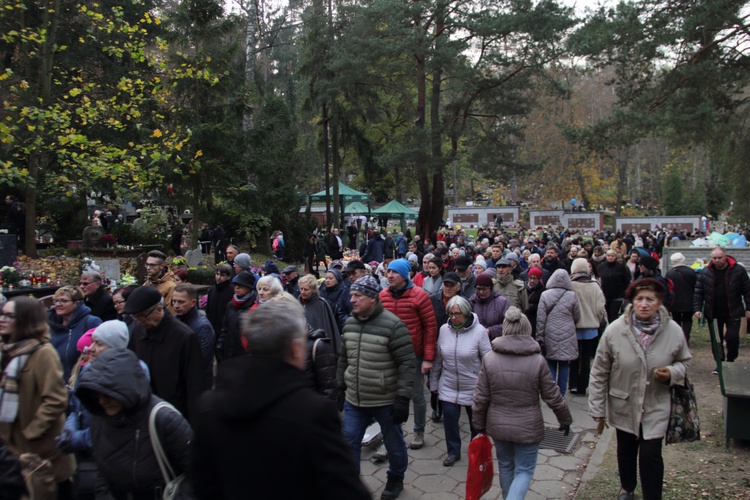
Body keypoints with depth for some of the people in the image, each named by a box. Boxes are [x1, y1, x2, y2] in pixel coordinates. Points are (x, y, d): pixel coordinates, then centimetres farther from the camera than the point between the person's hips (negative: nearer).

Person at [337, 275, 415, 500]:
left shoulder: (393, 326, -19)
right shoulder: (349, 323, 2)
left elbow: (407, 364, -17)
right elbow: (343, 359, 14)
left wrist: (403, 397, -19)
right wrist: (340, 387, 15)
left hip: (385, 401, -5)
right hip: (354, 400, 5)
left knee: (393, 443, 15)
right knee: (349, 441, 10)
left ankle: (395, 479, 39)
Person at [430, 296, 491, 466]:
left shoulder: (479, 331, -15)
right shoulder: (444, 329, -5)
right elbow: (437, 358, 4)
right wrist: (434, 383, 9)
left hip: (473, 387, -2)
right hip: (448, 386, 2)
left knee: (476, 421, 13)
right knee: (450, 418, 2)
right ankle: (453, 451, 25)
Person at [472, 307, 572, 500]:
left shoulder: (489, 359, -9)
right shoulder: (537, 361, -13)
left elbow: (480, 397, -5)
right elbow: (552, 396, -5)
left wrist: (479, 424, 9)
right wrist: (565, 419, 12)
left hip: (498, 426, 3)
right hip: (528, 427, -2)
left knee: (505, 466, 22)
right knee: (524, 470, 11)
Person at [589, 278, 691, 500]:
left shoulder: (674, 332, -13)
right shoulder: (614, 331, -17)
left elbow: (684, 362, 6)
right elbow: (599, 373, -9)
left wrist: (672, 373, -18)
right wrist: (597, 409, -7)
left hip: (656, 406, -1)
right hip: (623, 404, 1)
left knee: (651, 455, -5)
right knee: (626, 449, 20)